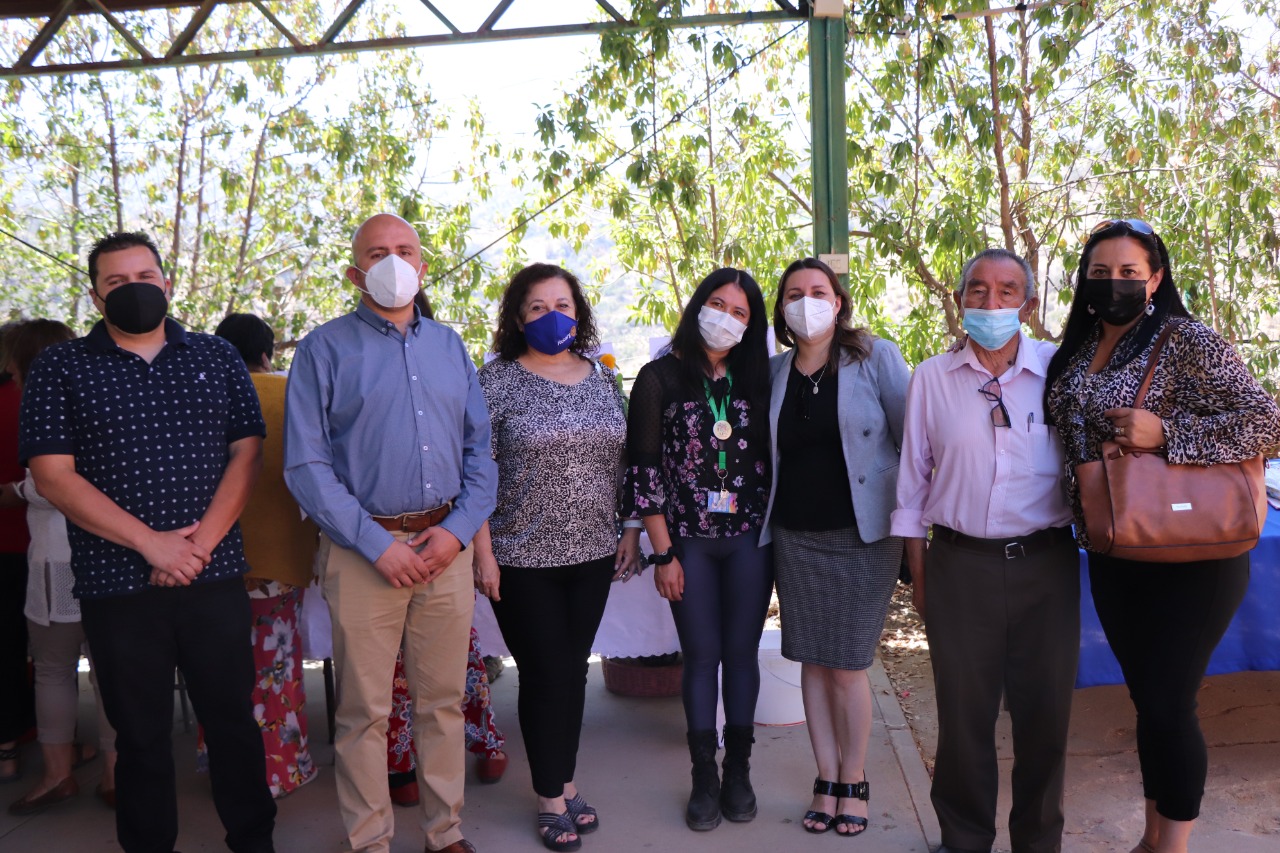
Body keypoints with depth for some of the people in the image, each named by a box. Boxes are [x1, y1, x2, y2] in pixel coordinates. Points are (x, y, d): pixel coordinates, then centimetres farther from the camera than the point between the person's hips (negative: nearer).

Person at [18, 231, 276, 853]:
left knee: (233, 719, 9)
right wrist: (151, 542, -13)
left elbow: (247, 451, 2)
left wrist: (202, 541, -10)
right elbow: (51, 475, -5)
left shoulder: (216, 357, 9)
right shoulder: (59, 370, 4)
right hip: (116, 585, -1)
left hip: (216, 577, 1)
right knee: (141, 735, 11)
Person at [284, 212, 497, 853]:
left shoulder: (449, 345, 12)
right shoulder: (325, 350, 0)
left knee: (444, 700, 11)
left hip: (446, 543, 3)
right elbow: (306, 465, -6)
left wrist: (459, 529, -4)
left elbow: (481, 449, 11)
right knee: (365, 710, 5)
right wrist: (377, 544, -12)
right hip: (364, 550, -3)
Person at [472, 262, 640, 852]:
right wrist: (483, 552, -12)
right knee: (545, 675, 4)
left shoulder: (602, 378, 7)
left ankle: (565, 782, 29)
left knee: (573, 671, 13)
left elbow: (622, 461, 12)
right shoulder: (498, 381, -7)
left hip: (592, 556, 4)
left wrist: (630, 530, 8)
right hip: (523, 559, -4)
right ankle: (552, 799, 22)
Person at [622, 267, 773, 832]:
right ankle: (704, 778, 19)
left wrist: (775, 535, 3)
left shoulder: (754, 380, 5)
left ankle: (738, 771, 23)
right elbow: (643, 469, -4)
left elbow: (771, 459, 9)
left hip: (750, 538, 2)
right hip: (690, 541, -2)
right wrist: (663, 554, -7)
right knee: (701, 655, 4)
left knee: (743, 652, 8)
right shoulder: (660, 379, -3)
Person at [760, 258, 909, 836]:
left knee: (847, 667, 2)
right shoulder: (773, 371, 6)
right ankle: (826, 781, 24)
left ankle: (853, 782, 22)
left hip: (862, 536, -3)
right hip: (794, 537, 4)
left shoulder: (876, 357, -4)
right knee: (812, 661, 9)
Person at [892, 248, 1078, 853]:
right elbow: (913, 480, 7)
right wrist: (919, 571, 7)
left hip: (1045, 564, 0)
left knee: (1044, 711, 10)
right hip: (960, 564, 0)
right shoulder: (931, 378, 3)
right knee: (964, 711, 9)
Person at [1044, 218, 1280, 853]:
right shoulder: (1076, 354, 8)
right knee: (1145, 698, 17)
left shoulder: (1187, 341, -11)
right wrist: (1082, 526, 8)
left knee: (1167, 706, 0)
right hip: (1112, 557, 6)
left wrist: (1164, 433, -26)